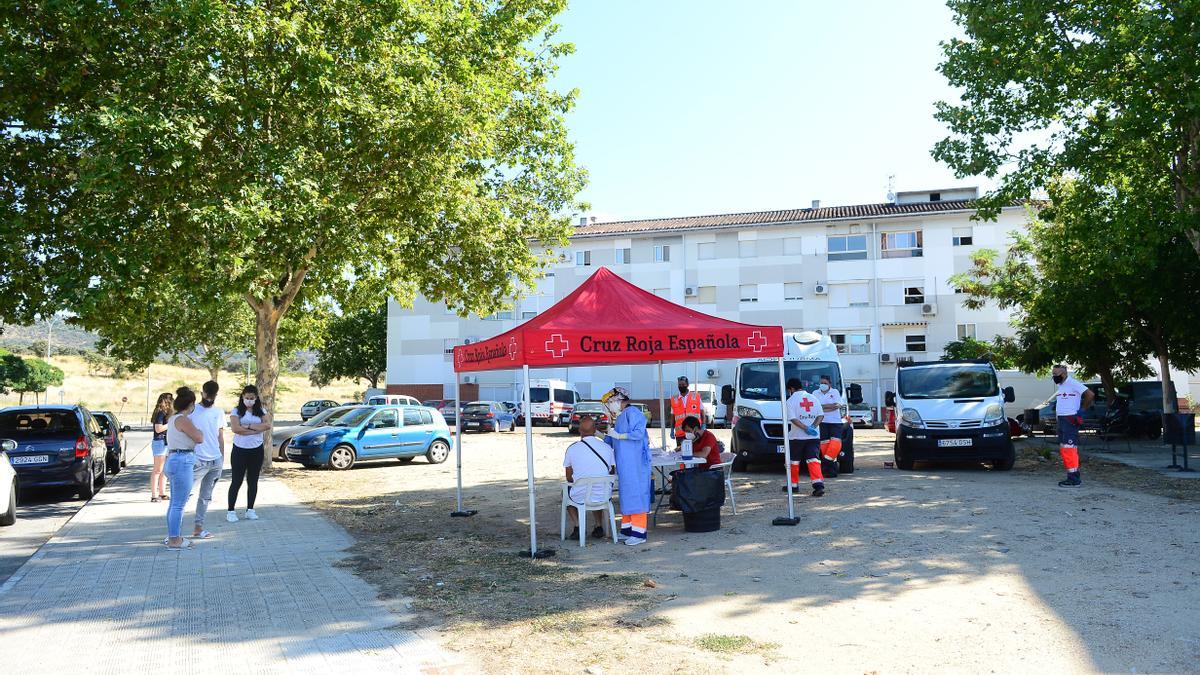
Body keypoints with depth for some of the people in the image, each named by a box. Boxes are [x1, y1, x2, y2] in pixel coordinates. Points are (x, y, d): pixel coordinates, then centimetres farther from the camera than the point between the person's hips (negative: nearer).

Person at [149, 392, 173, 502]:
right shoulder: (161, 413, -14)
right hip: (160, 442, -9)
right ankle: (154, 495, -3)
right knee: (157, 470, -6)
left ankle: (162, 493, 19)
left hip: (166, 443, 9)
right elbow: (158, 429, -20)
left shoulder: (165, 413, 15)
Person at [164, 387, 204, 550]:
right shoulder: (182, 419, -15)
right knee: (179, 504, -5)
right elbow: (199, 438, -16)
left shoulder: (173, 418, 15)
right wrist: (199, 429, 3)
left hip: (174, 460, 11)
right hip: (182, 461, -11)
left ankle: (172, 537, 26)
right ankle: (174, 540, -2)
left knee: (175, 503, 18)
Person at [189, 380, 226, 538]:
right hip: (198, 460, -5)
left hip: (216, 461, 5)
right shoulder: (192, 411, -5)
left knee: (206, 497, 10)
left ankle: (198, 528, 17)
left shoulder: (219, 412, 11)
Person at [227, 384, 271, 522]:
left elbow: (267, 425, -11)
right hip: (239, 450, -3)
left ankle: (250, 510, 18)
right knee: (237, 481, 1)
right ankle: (230, 511, 8)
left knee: (253, 481, 9)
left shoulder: (261, 411, 6)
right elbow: (235, 428, -17)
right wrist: (257, 429, -14)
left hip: (256, 450, 3)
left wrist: (248, 426, -16)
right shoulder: (237, 411, -1)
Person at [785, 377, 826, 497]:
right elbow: (820, 415, 3)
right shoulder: (813, 398, 10)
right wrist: (813, 427, -8)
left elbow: (793, 419, -15)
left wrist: (806, 428, -17)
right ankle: (819, 485, -21)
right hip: (814, 436, 3)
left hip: (797, 437, -3)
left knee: (793, 460, 14)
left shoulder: (791, 401, -4)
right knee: (813, 460, -5)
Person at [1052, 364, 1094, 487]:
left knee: (1069, 449, -13)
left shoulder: (1073, 383, -12)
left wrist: (1082, 409, -11)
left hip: (1070, 420, -10)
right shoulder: (1060, 385, 16)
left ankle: (1074, 479, -13)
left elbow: (1090, 395, -17)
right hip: (1061, 420, 10)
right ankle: (1074, 477, 19)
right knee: (1064, 449, 12)